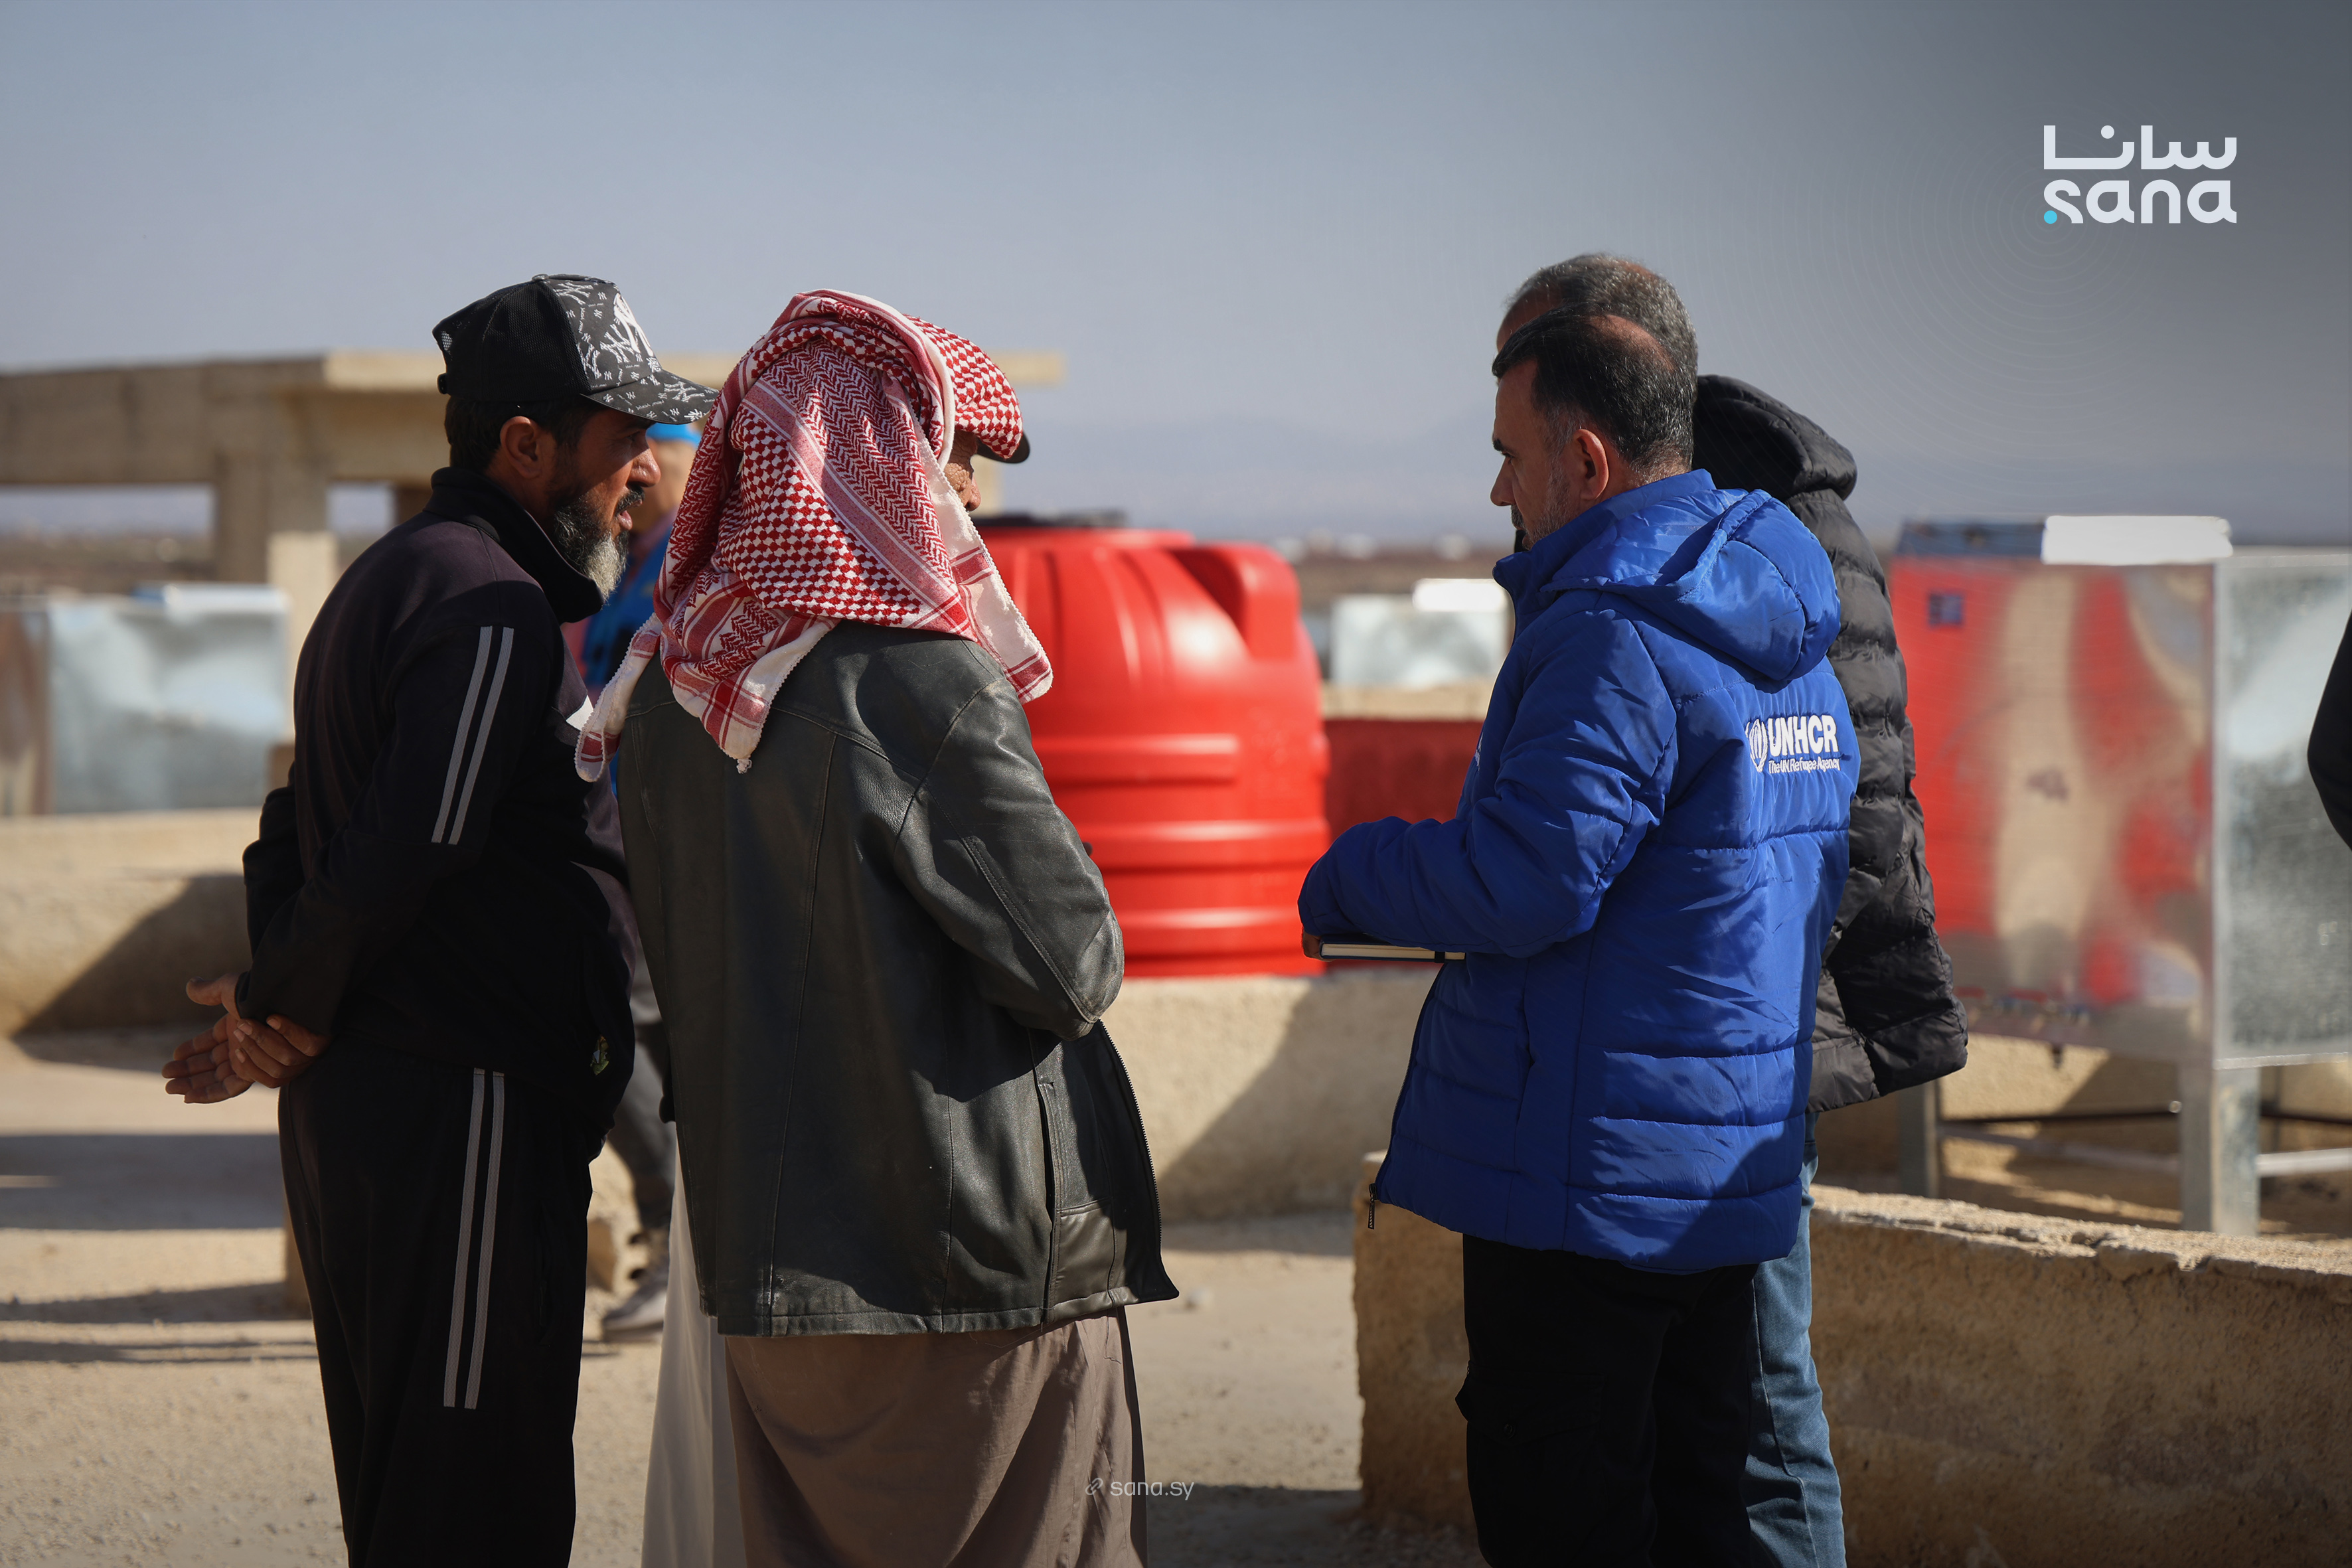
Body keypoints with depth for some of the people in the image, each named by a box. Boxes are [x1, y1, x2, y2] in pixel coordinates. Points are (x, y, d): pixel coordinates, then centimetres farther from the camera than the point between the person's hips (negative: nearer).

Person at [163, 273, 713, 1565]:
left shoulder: (391, 580, 19)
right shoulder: (493, 610, -15)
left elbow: (299, 829, 20)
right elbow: (400, 855, -20)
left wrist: (278, 1004, 7)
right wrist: (290, 1012, -5)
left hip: (357, 1110, 10)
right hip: (463, 1115, -10)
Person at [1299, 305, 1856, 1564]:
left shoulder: (1614, 635, -18)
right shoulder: (1783, 642, 13)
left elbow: (1526, 880, -24)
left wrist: (1347, 882, -6)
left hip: (1588, 1177, -9)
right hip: (1732, 1170, 9)